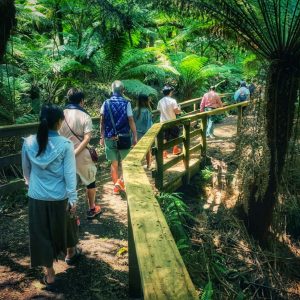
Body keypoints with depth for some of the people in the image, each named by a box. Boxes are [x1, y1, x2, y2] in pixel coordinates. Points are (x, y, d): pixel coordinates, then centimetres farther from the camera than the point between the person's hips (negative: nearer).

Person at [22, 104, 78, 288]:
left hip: (37, 196, 1)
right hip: (59, 196, -1)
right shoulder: (65, 144, -16)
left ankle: (50, 274, 20)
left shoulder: (29, 143, -7)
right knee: (62, 227, 23)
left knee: (41, 232, 13)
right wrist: (73, 198, -6)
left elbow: (26, 169, 8)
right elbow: (70, 174, -14)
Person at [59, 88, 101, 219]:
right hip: (81, 156, -2)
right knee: (90, 182, 20)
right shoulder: (85, 116, -8)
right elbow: (87, 138, -20)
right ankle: (92, 209, 34)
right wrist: (75, 152, -20)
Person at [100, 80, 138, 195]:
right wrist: (135, 136, -2)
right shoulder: (126, 103, -7)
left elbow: (102, 121, 1)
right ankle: (121, 180, -5)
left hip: (109, 138, 2)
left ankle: (116, 186, 19)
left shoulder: (106, 103, 0)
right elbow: (131, 121, -9)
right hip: (123, 137, -2)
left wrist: (102, 137, 8)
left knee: (114, 163, 13)